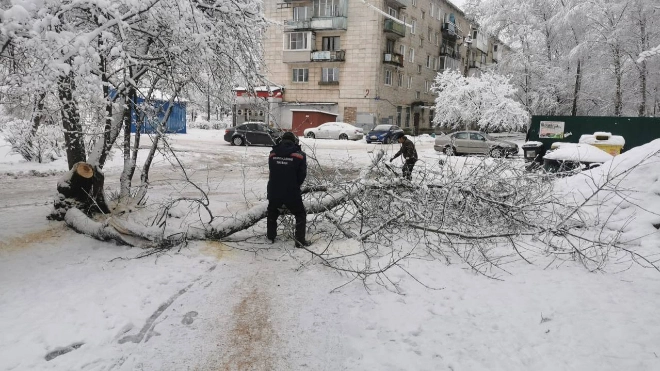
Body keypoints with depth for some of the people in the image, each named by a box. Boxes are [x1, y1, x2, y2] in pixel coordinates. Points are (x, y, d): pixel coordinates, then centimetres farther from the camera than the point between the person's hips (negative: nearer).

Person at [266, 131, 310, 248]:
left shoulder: (272, 154, 0)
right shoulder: (300, 155, -10)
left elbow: (272, 171, 8)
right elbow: (302, 175, -5)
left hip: (274, 191, 3)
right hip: (291, 193, -3)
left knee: (272, 212, 29)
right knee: (301, 214, 16)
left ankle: (270, 235, 37)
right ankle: (300, 240, 10)